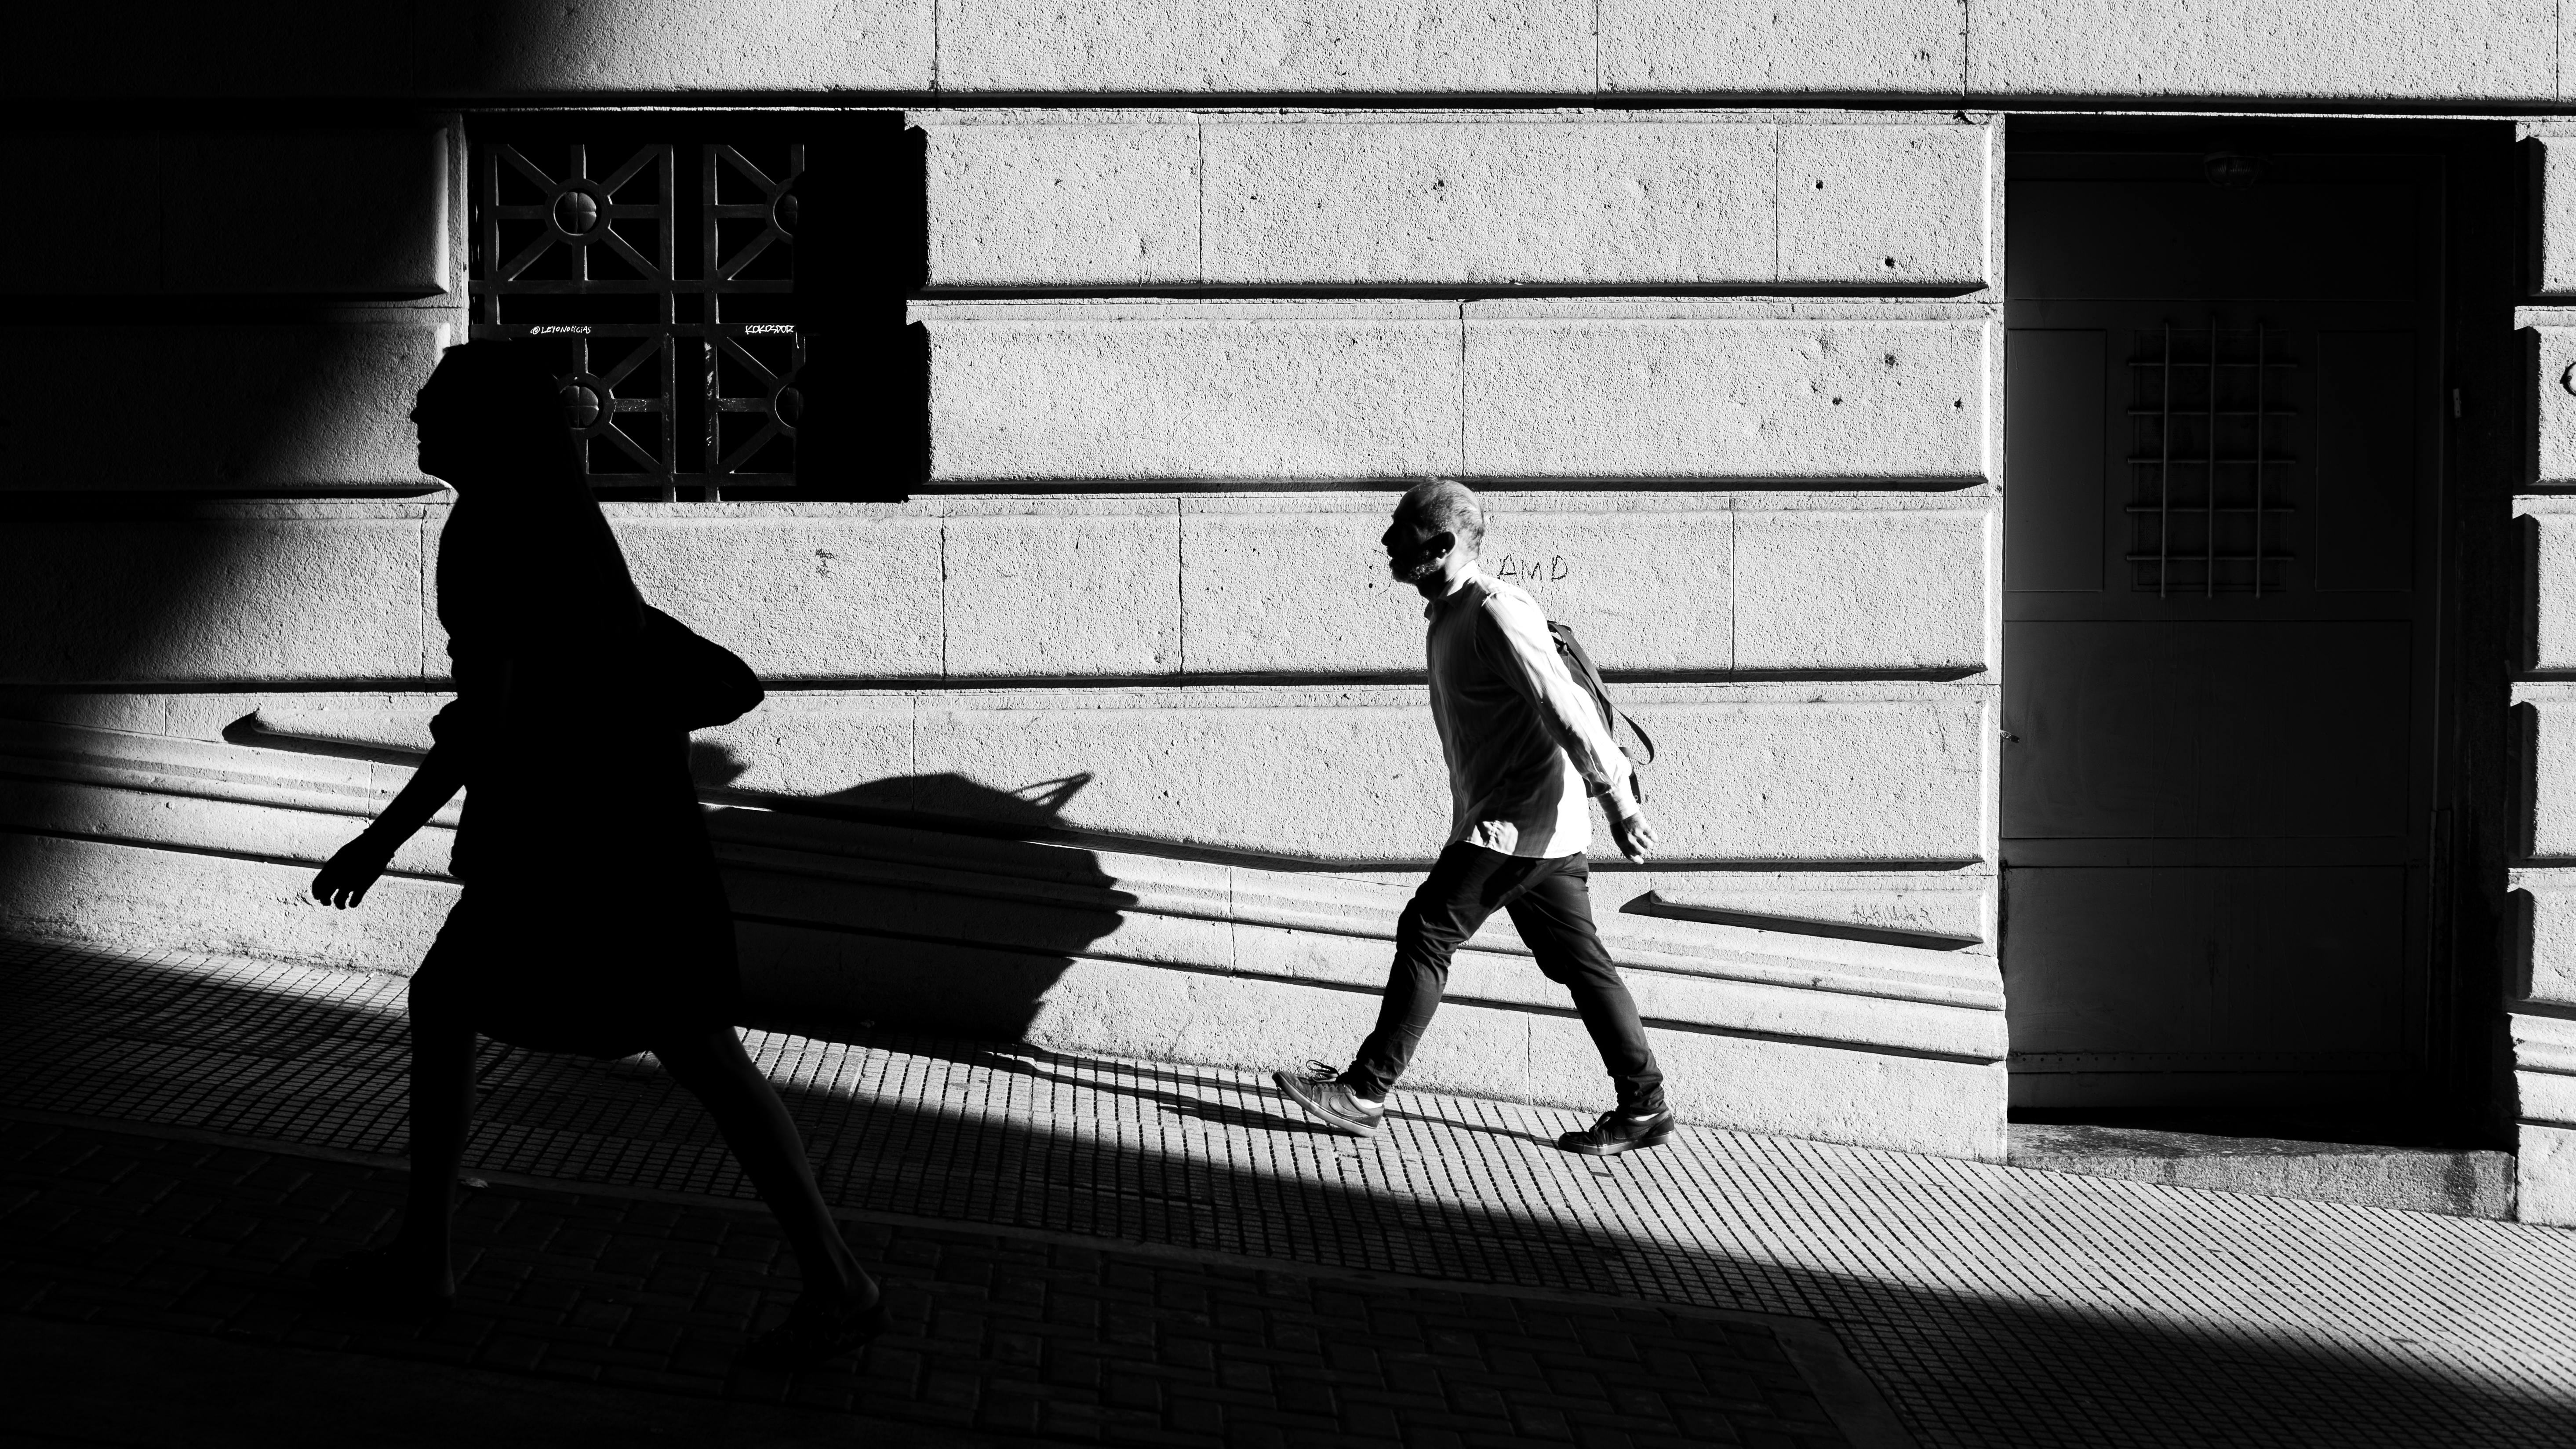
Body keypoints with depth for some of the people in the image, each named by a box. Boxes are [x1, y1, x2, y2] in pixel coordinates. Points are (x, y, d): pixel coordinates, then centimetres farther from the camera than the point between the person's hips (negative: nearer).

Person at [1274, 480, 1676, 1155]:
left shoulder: (1495, 612, -17)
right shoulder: (1449, 616, 14)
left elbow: (1565, 706, -21)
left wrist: (1619, 803, -22)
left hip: (1517, 822, -10)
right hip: (1539, 827, 10)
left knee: (1427, 935, -6)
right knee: (1577, 959, 10)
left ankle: (1364, 1092, 1)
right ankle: (1643, 1107, 13)